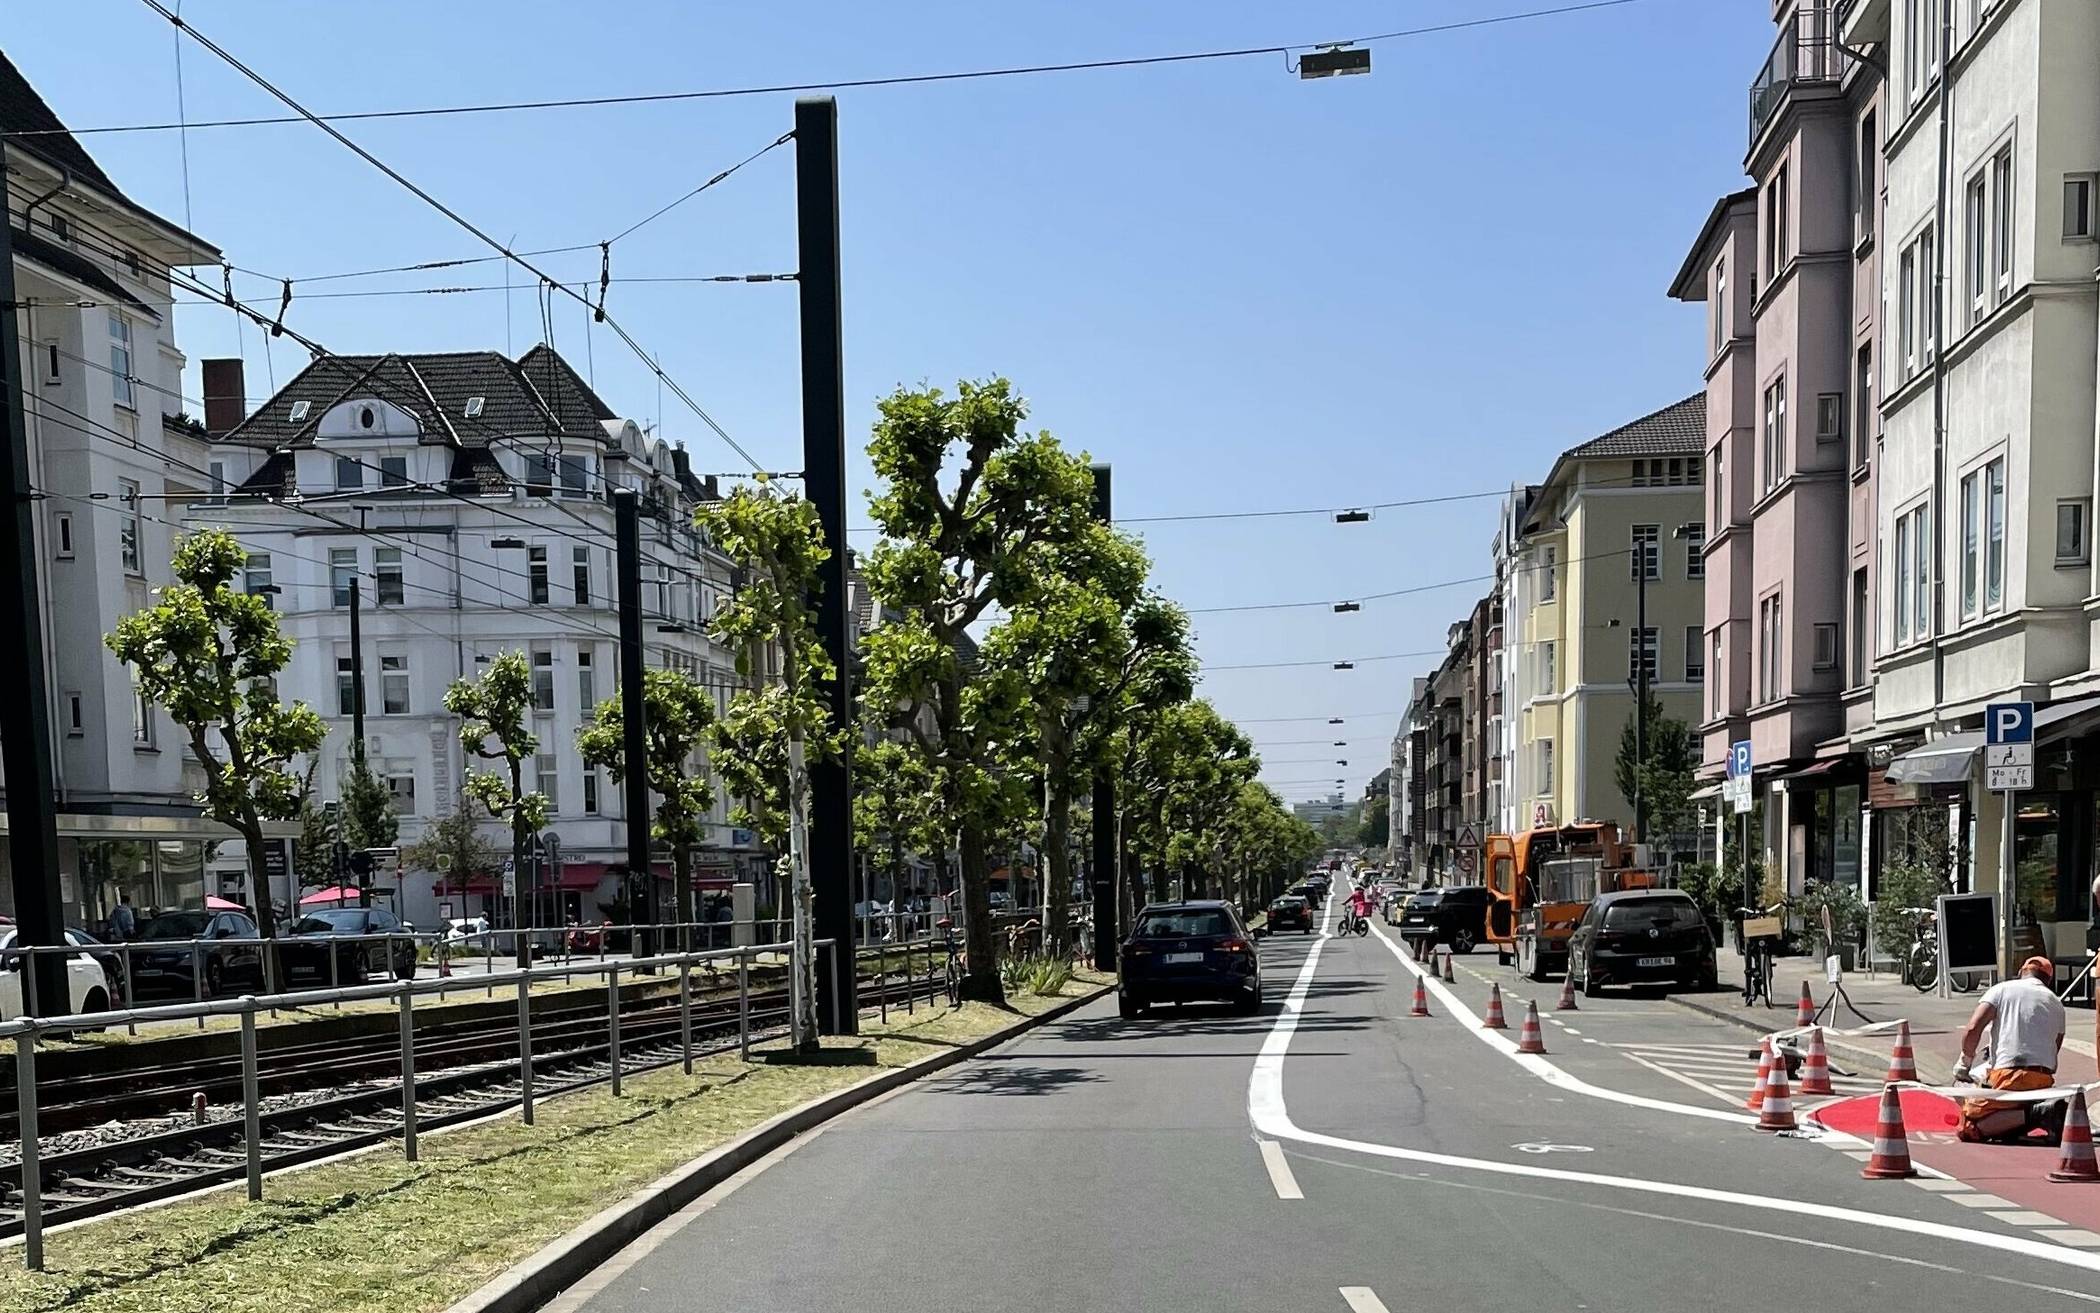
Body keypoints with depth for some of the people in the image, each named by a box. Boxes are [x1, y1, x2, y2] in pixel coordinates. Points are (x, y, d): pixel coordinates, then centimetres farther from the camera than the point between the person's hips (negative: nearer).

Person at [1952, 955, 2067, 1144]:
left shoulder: (2002, 989, 6)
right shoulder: (2057, 1003, 19)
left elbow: (1972, 1028, -7)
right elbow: (2053, 1054, 18)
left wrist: (1964, 1062, 7)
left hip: (2009, 1075, -6)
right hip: (2044, 1080, 6)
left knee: (1967, 1129, -2)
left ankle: (2032, 1114, -19)